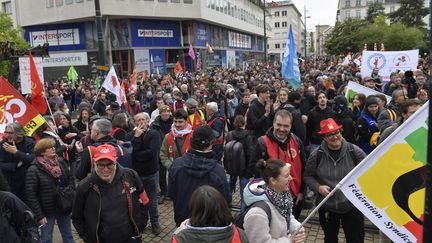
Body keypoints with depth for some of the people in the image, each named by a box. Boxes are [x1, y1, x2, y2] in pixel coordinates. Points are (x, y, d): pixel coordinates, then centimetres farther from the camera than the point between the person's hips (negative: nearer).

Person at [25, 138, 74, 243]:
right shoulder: (33, 170, -15)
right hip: (46, 211, -4)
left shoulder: (61, 162, 0)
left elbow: (70, 179, 10)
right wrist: (39, 215, -16)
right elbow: (30, 194, -16)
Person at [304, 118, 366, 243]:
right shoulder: (316, 155, -10)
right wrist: (318, 187, -15)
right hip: (326, 207, 1)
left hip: (352, 206, -1)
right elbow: (308, 176, 1)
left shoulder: (354, 151, -12)